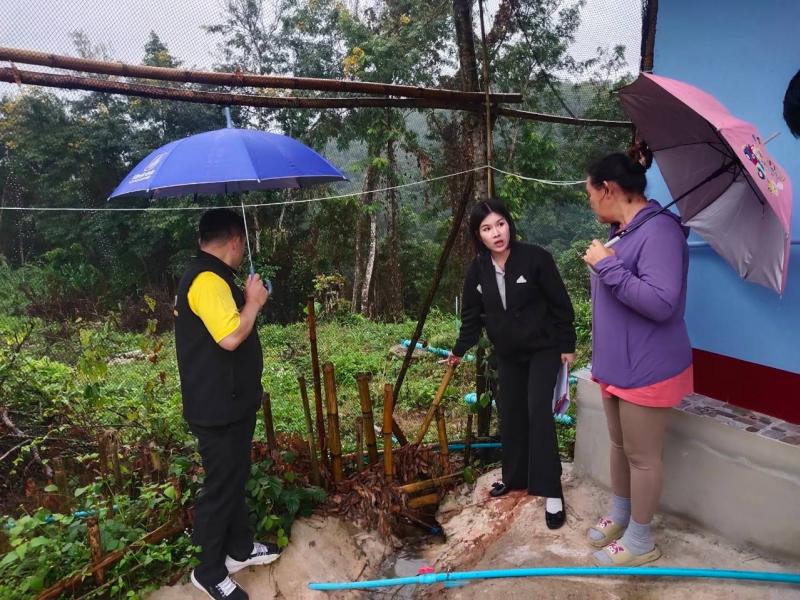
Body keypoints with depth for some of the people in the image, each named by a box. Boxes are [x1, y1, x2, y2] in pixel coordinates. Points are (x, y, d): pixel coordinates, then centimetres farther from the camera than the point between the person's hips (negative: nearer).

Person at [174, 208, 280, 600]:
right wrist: (254, 301, -19)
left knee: (235, 478, 21)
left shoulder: (209, 276, 12)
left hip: (228, 401, 11)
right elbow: (231, 337, -31)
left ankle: (240, 547, 38)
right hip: (218, 406, -11)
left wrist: (246, 300, 15)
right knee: (221, 486, 4)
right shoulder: (207, 279, -22)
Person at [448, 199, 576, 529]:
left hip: (543, 349, -5)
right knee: (510, 415, 11)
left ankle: (551, 492, -3)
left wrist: (567, 345, -9)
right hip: (508, 354, 5)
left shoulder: (535, 258, -18)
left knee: (538, 412, -12)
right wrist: (460, 350, 6)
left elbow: (560, 304, -11)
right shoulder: (477, 270, -5)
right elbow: (472, 315, 6)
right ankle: (514, 477, 29)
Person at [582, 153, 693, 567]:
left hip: (647, 370, -9)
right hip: (617, 364, 9)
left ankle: (640, 541, 24)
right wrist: (602, 358, 22)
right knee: (619, 444, 22)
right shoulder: (621, 232, 8)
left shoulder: (659, 230, -22)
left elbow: (660, 303, -31)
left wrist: (607, 266, -26)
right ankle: (619, 515, 41)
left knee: (642, 456, 6)